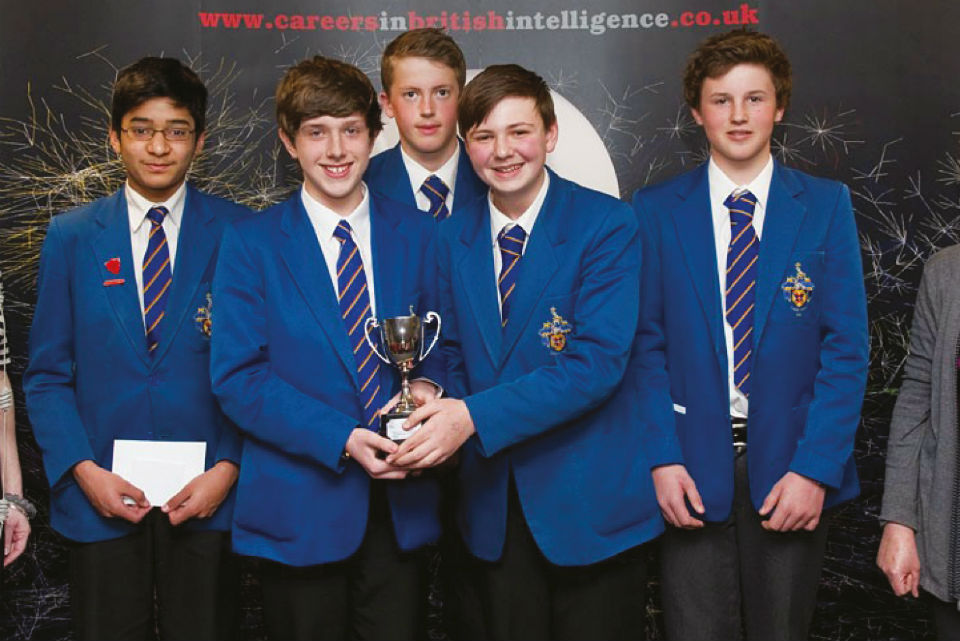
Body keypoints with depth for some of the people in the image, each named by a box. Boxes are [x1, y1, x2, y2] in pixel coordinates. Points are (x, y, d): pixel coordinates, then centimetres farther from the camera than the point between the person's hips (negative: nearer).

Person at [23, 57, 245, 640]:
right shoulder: (70, 236, 4)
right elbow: (47, 375, 5)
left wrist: (229, 469, -11)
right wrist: (84, 470, -7)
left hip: (207, 501, -1)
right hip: (99, 502, 1)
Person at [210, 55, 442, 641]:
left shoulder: (417, 235, 5)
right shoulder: (252, 244, -3)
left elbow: (439, 345, 12)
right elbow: (237, 379, -8)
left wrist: (428, 385, -12)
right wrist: (343, 440, -18)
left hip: (401, 505, 2)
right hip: (300, 510, -2)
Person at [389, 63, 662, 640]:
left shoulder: (608, 224, -12)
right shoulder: (455, 236, 5)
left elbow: (598, 362, -20)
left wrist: (475, 416, -26)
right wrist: (435, 402, -11)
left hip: (591, 502, -4)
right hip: (495, 503, 4)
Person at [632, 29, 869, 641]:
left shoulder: (826, 205, 1)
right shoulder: (655, 210, 2)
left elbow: (846, 346, -2)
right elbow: (648, 344, 1)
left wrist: (816, 468, -10)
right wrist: (662, 457, -9)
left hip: (791, 469, 1)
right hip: (692, 470, 0)